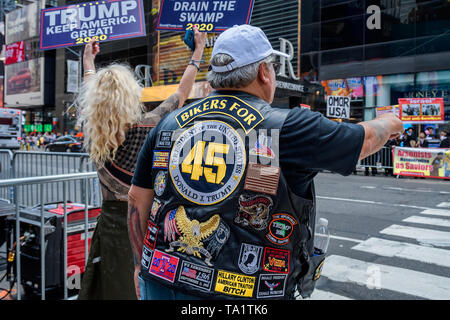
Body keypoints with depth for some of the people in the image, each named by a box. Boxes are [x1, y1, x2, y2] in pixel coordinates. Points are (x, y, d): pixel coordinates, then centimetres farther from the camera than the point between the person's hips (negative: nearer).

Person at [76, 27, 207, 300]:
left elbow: (90, 94, 15)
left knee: (109, 288, 16)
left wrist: (88, 63, 32)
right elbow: (182, 93, -3)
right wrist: (198, 51, 10)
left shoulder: (91, 132, -6)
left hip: (110, 223, 3)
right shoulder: (148, 127, -16)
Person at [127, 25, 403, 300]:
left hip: (164, 281, 5)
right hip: (243, 292, -4)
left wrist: (142, 262, 20)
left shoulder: (169, 124, 0)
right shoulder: (287, 128, -12)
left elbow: (137, 199, 6)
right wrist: (389, 123, 26)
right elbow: (366, 139, 3)